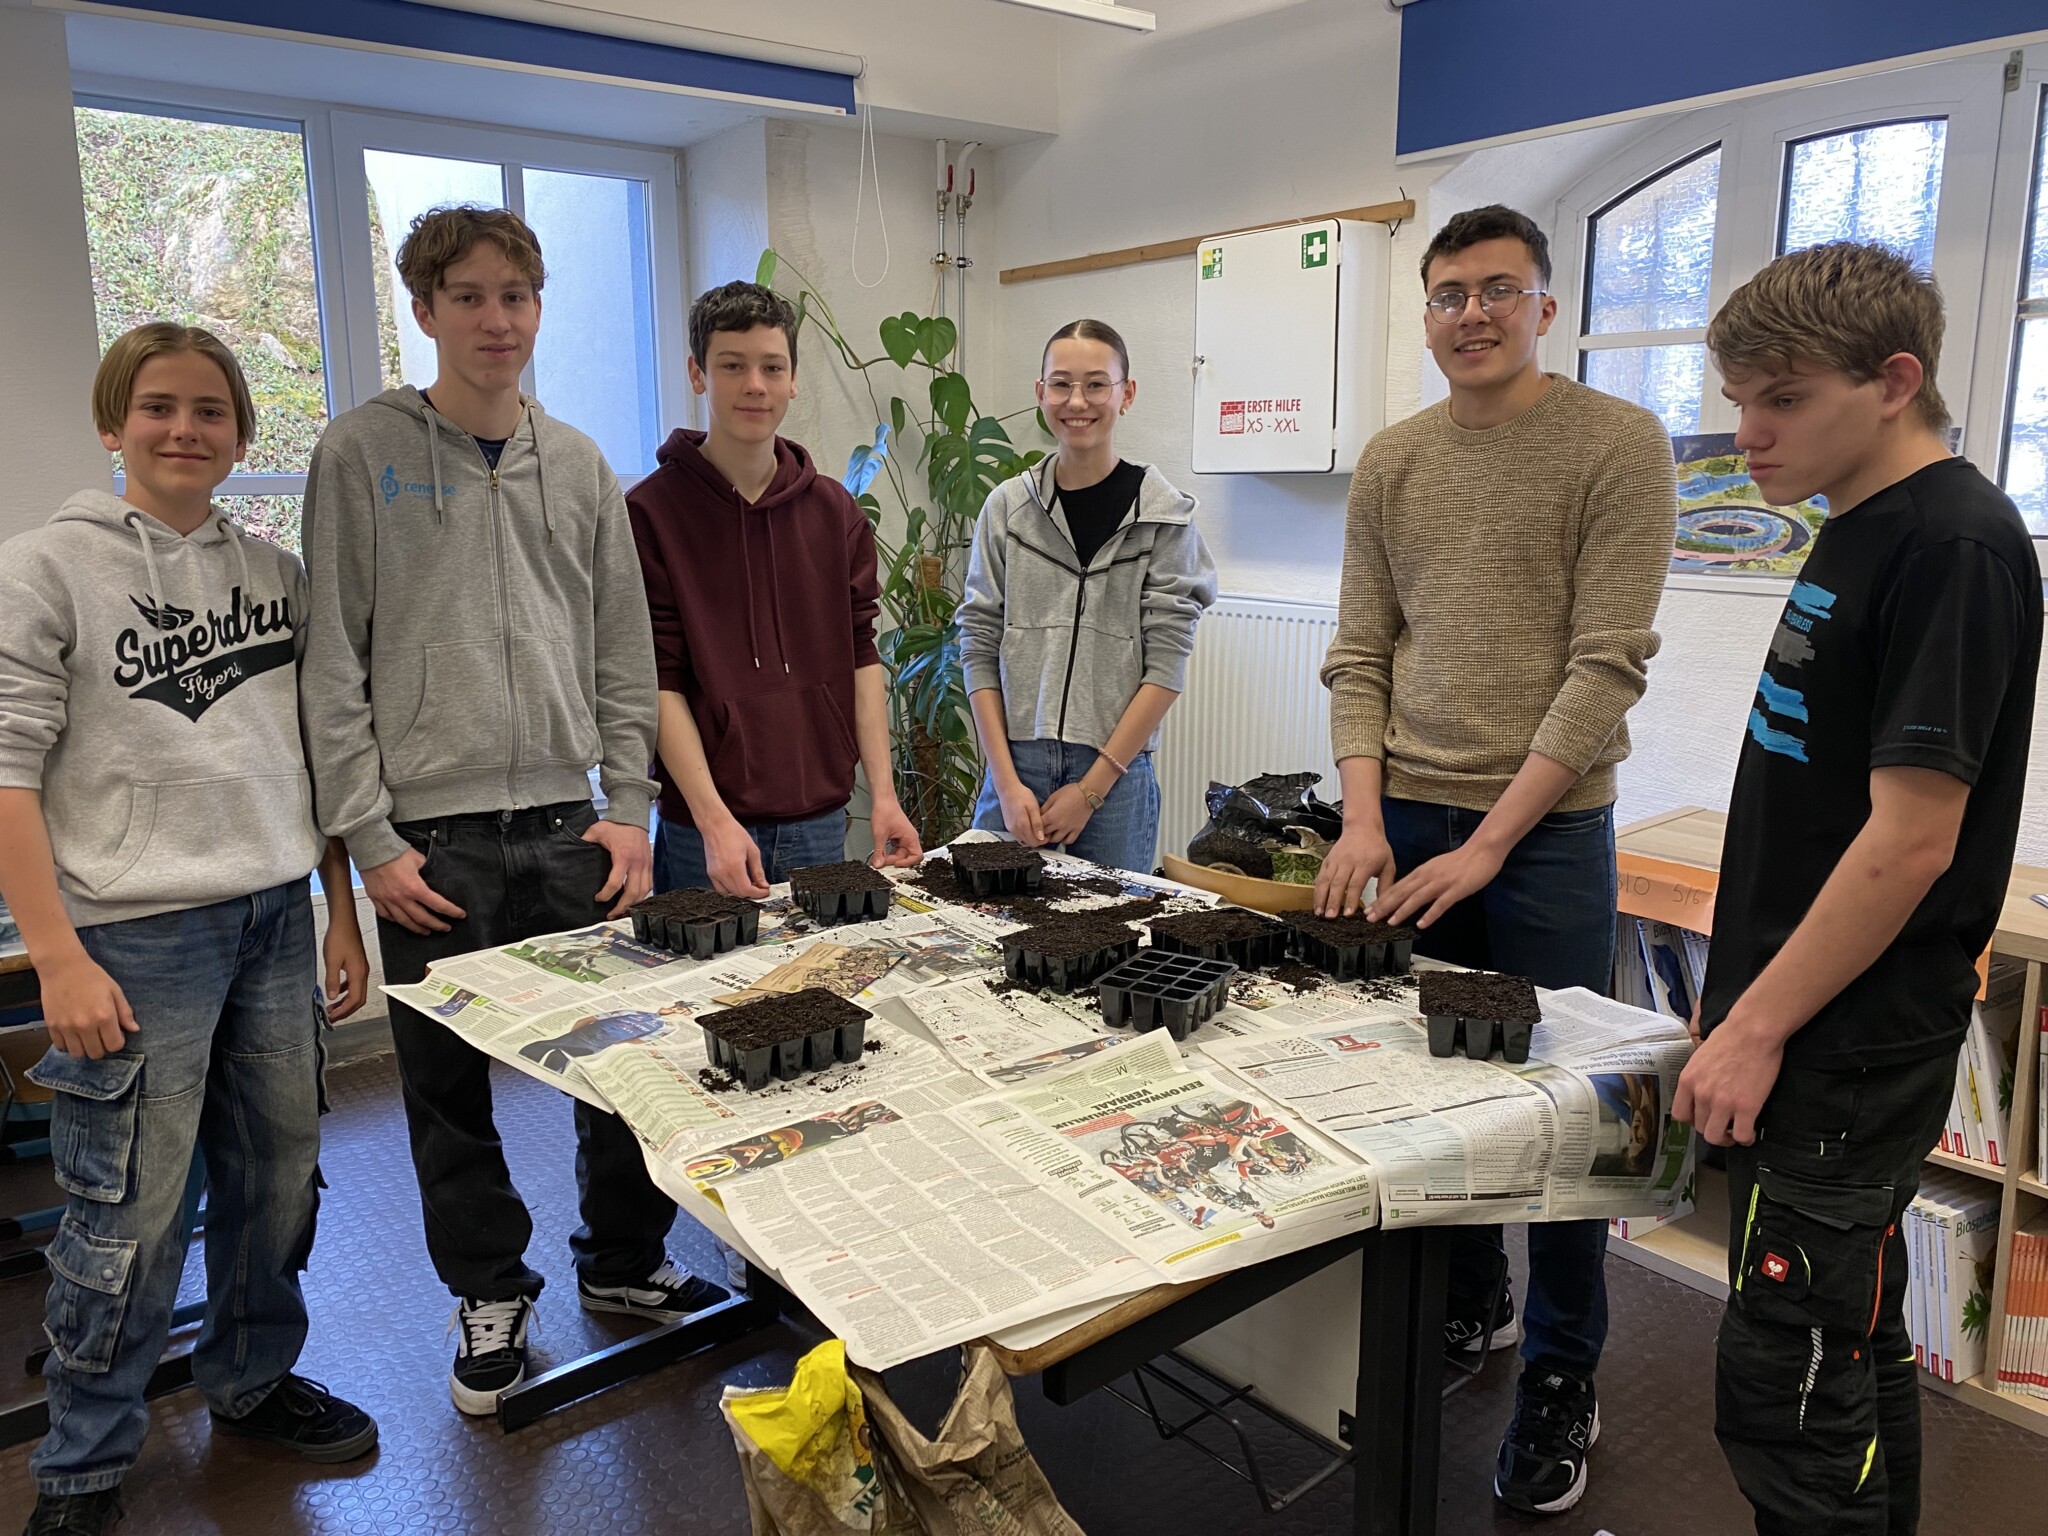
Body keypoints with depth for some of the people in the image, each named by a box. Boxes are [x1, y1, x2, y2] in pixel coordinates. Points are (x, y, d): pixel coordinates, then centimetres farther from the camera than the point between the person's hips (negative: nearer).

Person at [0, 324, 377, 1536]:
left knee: (279, 1178, 13)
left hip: (276, 916, 5)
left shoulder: (277, 574, 10)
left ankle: (254, 1382, 35)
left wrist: (341, 915, 12)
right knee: (130, 1216, 2)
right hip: (137, 934, -4)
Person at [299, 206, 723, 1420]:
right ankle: (493, 1296, 29)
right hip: (432, 835, -2)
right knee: (450, 1085, 9)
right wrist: (368, 836, -9)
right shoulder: (363, 453, -1)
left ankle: (626, 1262, 30)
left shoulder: (580, 465, 10)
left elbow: (623, 652, 9)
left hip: (571, 825, 3)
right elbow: (333, 660, -4)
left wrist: (629, 807, 1)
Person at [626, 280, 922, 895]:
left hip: (821, 821, 4)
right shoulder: (651, 512, -6)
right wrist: (714, 820, -18)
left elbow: (861, 657, 7)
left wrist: (883, 794, -1)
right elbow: (659, 683, -9)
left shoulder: (834, 510, 7)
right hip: (703, 827, -4)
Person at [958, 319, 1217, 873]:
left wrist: (1091, 788, -11)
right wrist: (1007, 780, -7)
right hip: (1013, 766, 2)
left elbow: (1167, 664, -6)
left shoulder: (1163, 514, -1)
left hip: (1117, 774, -2)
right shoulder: (1007, 507, 6)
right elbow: (980, 647, 3)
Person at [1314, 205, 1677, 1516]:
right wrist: (1364, 816, -5)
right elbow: (1361, 654, 8)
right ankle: (1466, 1303, 34)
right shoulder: (1391, 463, 10)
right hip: (1408, 817, 4)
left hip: (1546, 828, -3)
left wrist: (1488, 842, -15)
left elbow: (1607, 667, -10)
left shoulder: (1618, 444, -4)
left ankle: (1562, 1378, 22)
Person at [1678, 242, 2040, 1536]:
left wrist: (1759, 1028, -17)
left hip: (1849, 1049, -9)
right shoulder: (1862, 531, 11)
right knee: (1858, 1347, 21)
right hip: (1814, 1039, 9)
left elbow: (1911, 838, -22)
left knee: (1784, 1387, 1)